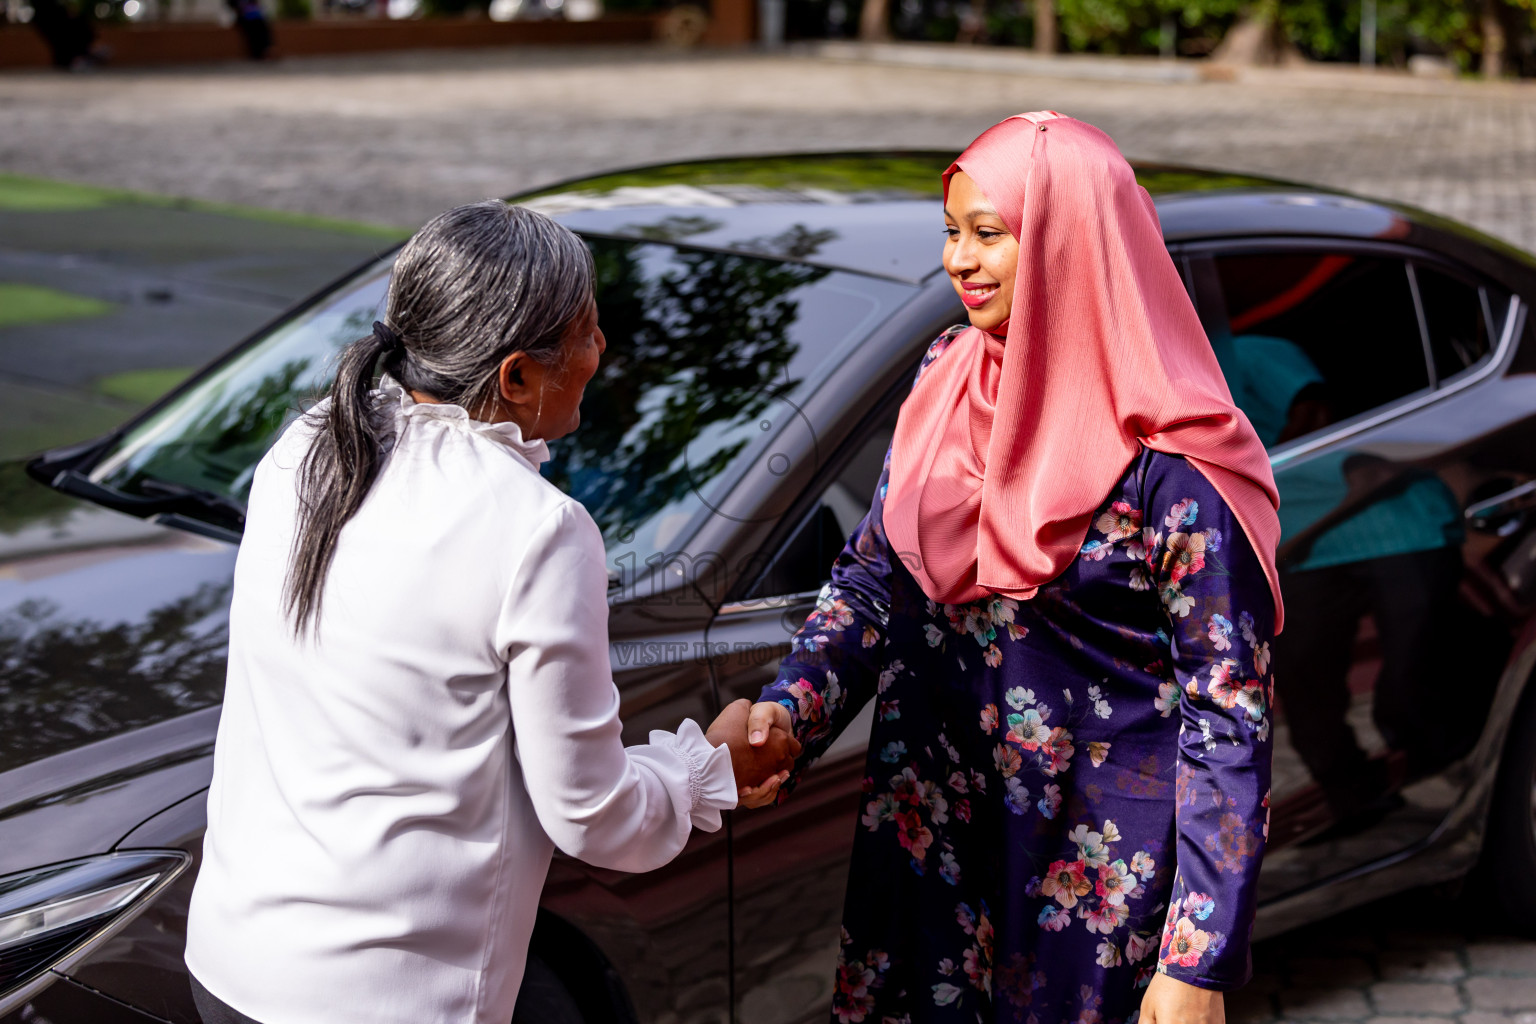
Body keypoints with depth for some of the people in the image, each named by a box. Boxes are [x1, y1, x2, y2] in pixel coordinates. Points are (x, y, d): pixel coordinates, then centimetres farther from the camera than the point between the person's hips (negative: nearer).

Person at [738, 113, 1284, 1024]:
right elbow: (875, 573, 5)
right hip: (932, 836, 6)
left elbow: (1232, 716, -17)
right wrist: (789, 710, -13)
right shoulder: (948, 379, 0)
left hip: (1101, 871, -6)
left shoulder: (1171, 465, -20)